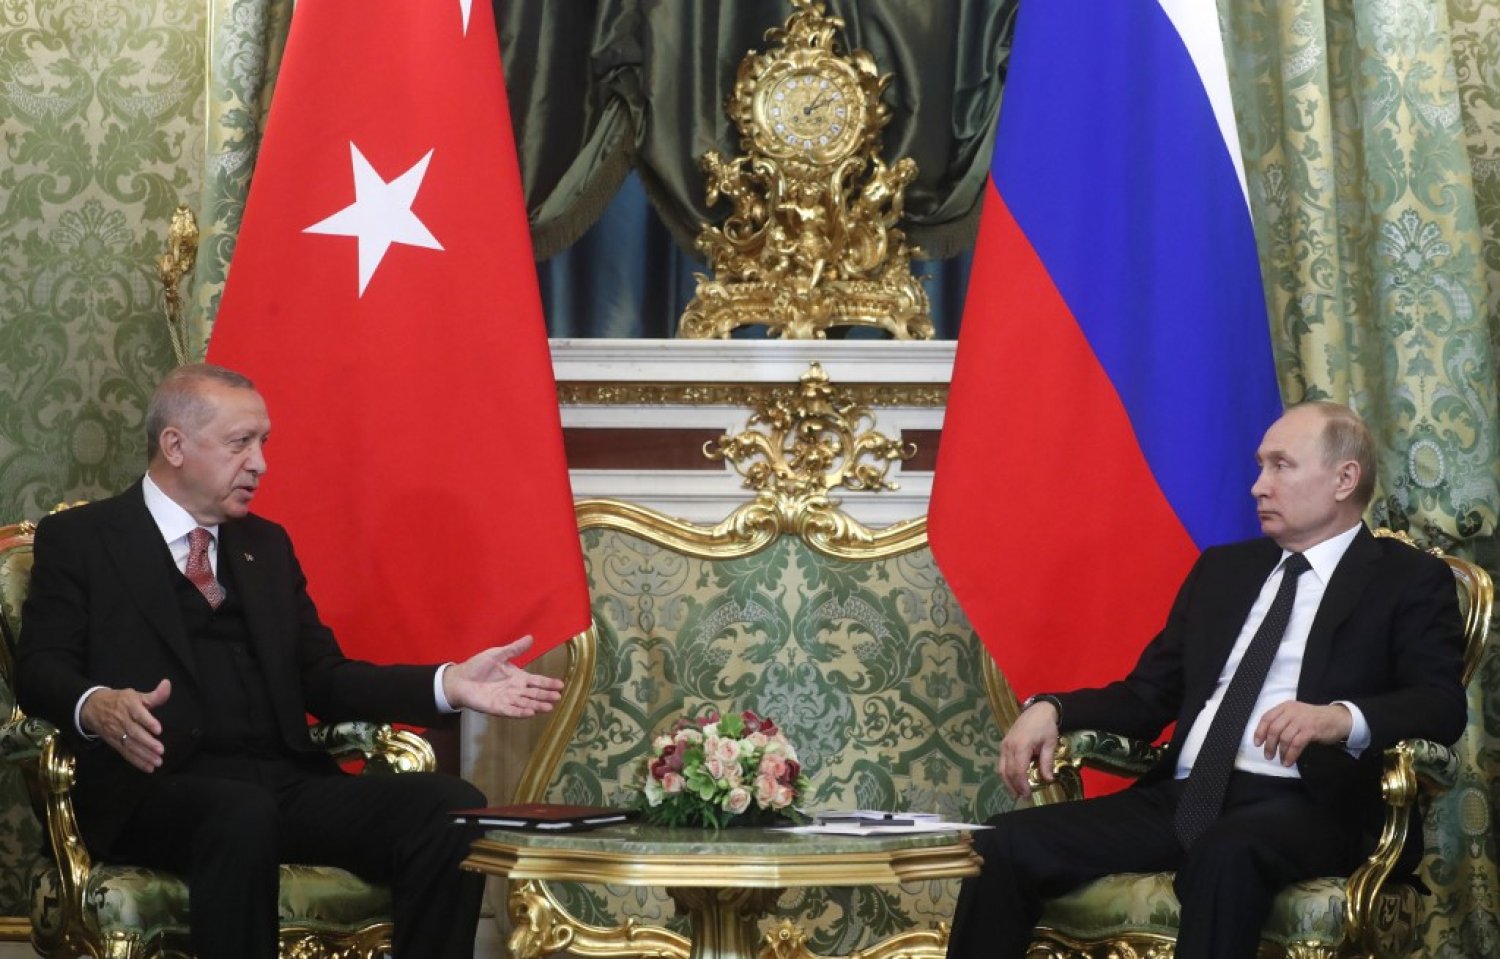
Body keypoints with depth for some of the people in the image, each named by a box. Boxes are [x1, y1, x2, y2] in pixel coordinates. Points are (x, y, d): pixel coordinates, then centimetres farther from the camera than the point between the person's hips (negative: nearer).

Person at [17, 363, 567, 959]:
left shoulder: (266, 544, 24)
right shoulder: (78, 539, 9)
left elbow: (323, 679, 19)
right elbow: (42, 667, -1)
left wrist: (449, 685, 3)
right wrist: (96, 707, -25)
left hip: (288, 784, 5)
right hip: (158, 789, -5)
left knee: (451, 808, -20)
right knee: (243, 814, -40)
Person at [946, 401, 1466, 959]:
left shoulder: (1411, 580, 7)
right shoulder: (1222, 570, 24)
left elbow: (1443, 706, -8)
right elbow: (1149, 694, 22)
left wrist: (1342, 718, -29)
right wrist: (1052, 709, 2)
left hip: (1304, 809, -5)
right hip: (1182, 799, 6)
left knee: (1226, 856, -41)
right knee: (1006, 847, -16)